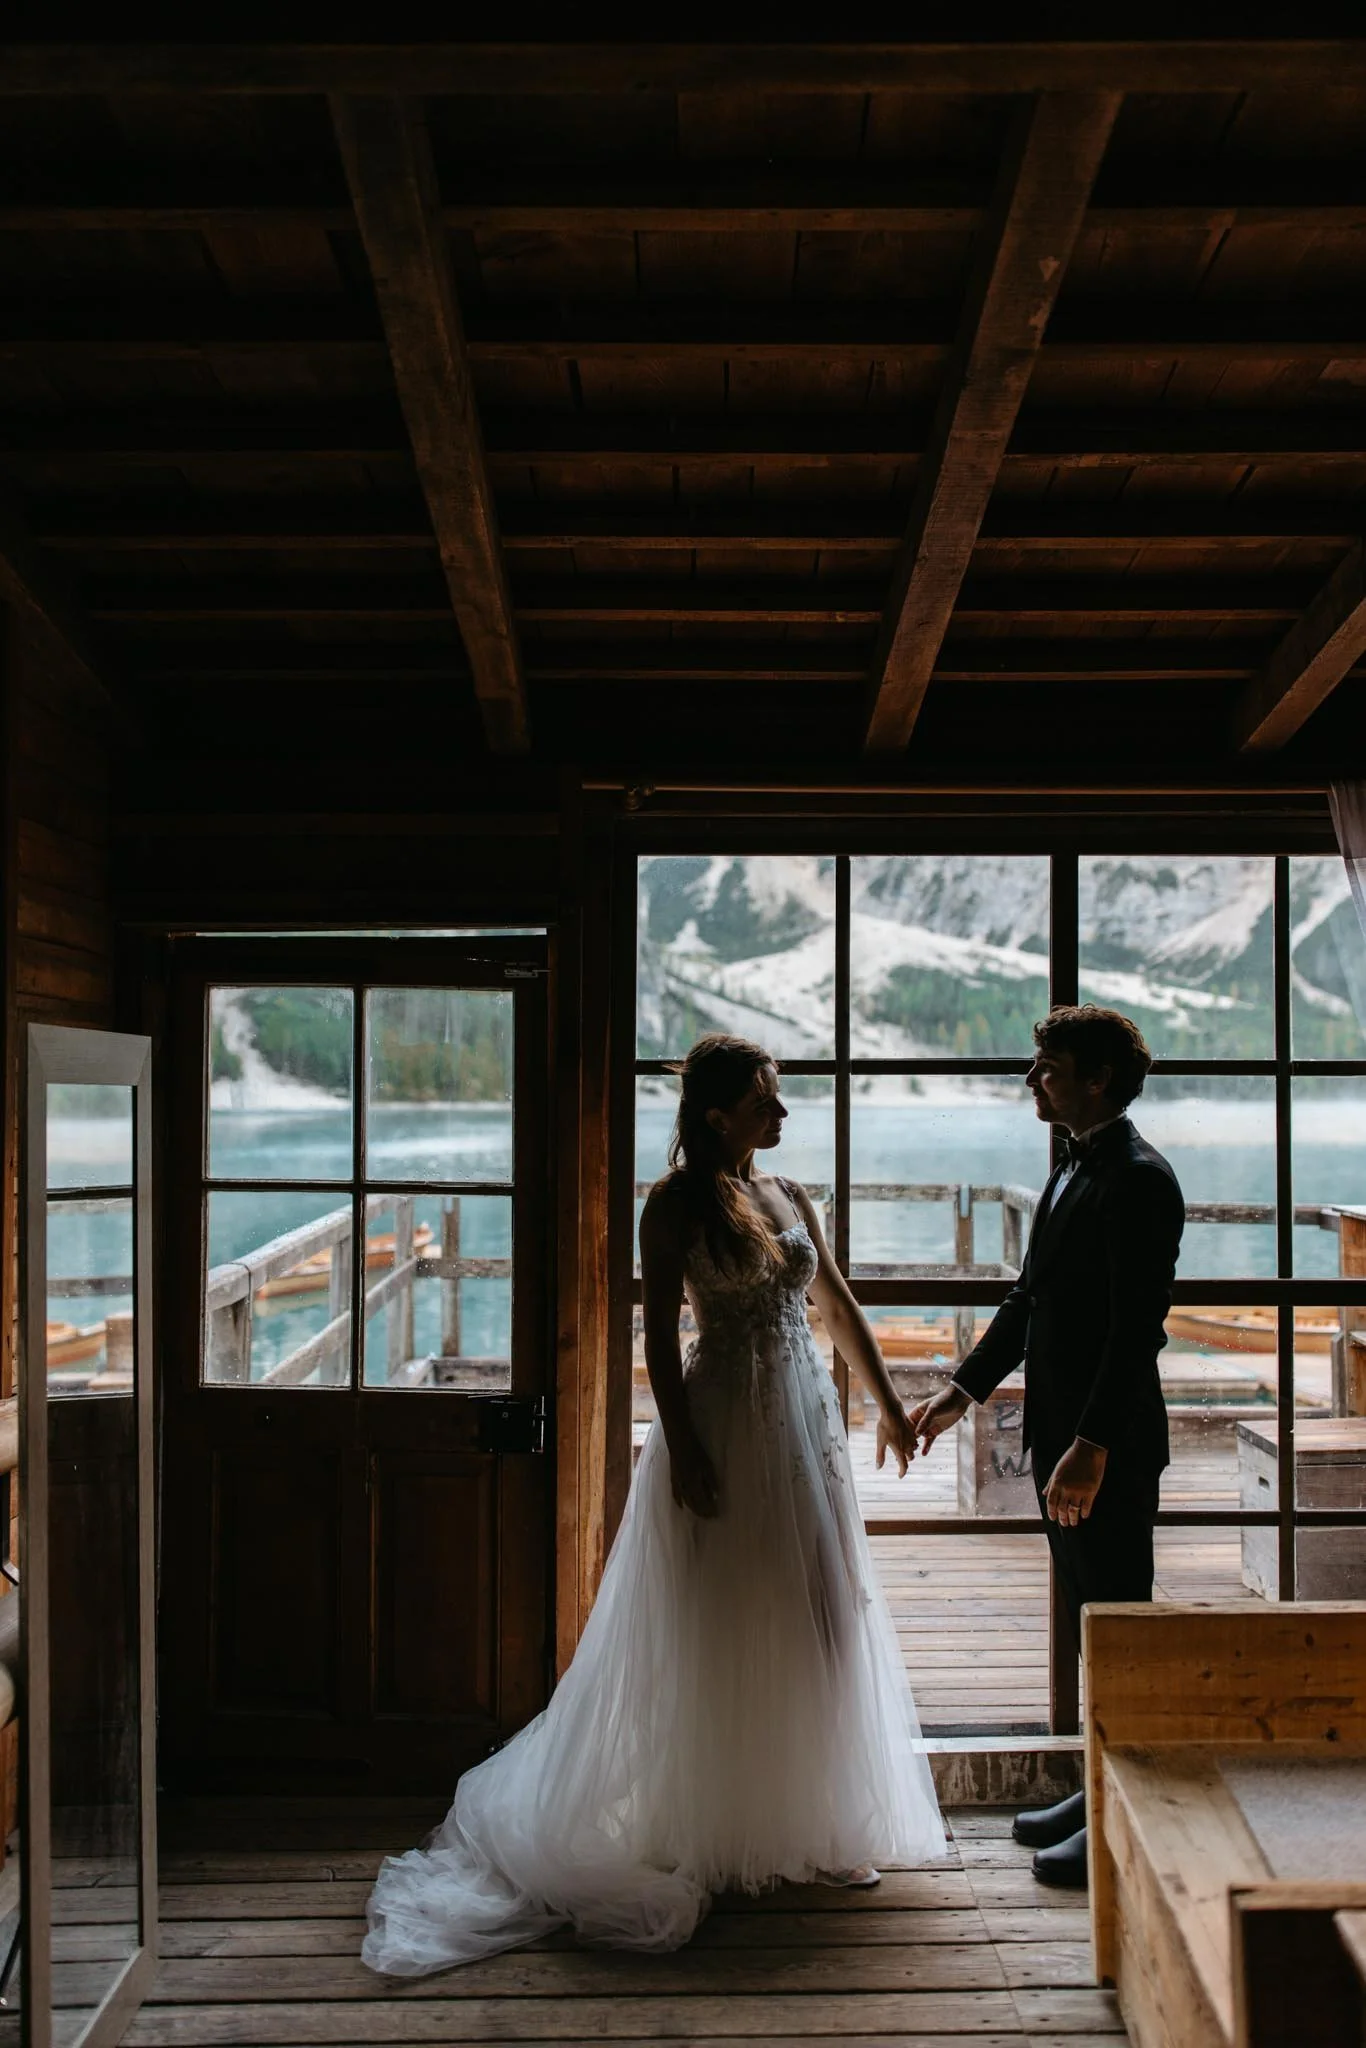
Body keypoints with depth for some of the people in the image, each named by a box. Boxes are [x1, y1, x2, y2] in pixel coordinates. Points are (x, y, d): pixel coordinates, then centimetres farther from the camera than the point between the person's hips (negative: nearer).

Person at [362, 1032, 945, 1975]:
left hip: (806, 1422, 6)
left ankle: (816, 1826, 27)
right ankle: (710, 1835, 22)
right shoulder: (678, 1203, -8)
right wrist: (683, 1447, -16)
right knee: (719, 1632, 5)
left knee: (817, 1623, 10)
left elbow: (838, 1304, 15)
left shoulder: (790, 1197, 10)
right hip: (723, 1426, -6)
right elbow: (660, 1333, -11)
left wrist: (889, 1401, 14)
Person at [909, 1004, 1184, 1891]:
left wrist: (1092, 1446, -25)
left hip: (1110, 1447, -10)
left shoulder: (1139, 1179, -17)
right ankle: (1104, 1790, 32)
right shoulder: (1074, 1172, 14)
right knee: (1091, 1619, 18)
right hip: (1060, 1433, 10)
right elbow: (1029, 1299, 18)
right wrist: (961, 1392, 16)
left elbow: (1138, 1326, -23)